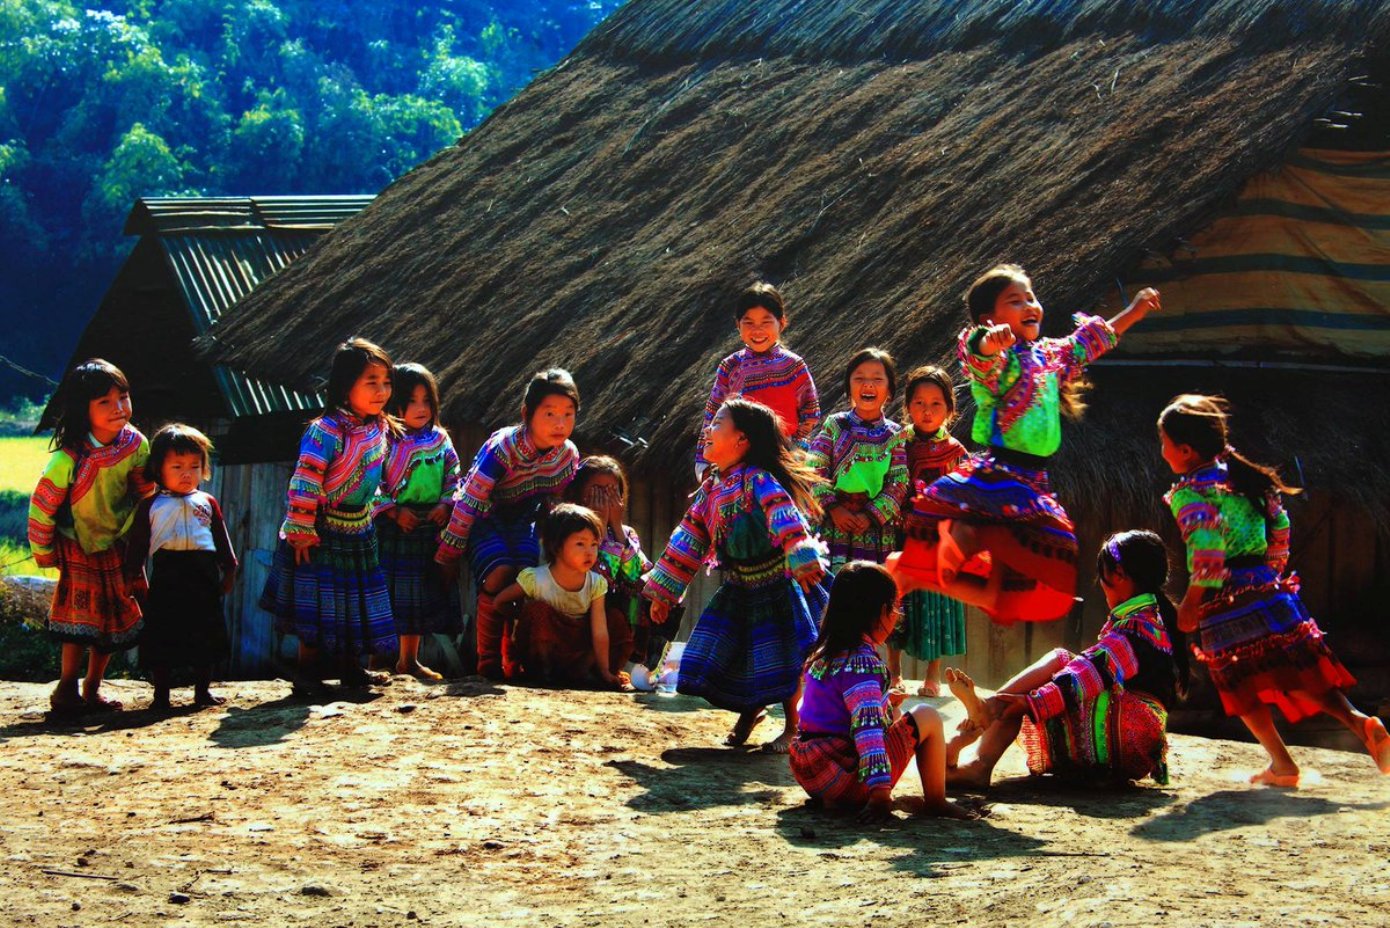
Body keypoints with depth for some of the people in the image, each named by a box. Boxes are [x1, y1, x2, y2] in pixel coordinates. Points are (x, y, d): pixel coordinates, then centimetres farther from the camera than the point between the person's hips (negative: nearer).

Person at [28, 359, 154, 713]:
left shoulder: (135, 444, -15)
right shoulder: (67, 459, -28)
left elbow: (144, 492, 2)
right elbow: (41, 506, -18)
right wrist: (44, 552, -10)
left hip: (117, 544, 5)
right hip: (77, 547, -5)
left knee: (116, 617, 8)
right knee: (82, 614, -10)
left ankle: (92, 691, 19)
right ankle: (66, 690, 3)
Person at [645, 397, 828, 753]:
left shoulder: (757, 480, -20)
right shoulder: (711, 490, 5)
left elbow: (784, 519, -35)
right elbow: (688, 539, 11)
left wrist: (802, 562, -49)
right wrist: (663, 591, 11)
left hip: (777, 587, -7)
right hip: (738, 590, 7)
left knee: (783, 661, -2)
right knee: (731, 655, 5)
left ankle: (792, 727, 16)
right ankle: (749, 711, 30)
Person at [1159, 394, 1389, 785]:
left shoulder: (1190, 493, -8)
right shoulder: (1241, 475, 15)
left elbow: (1207, 550, -20)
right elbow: (1279, 526, 19)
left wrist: (1190, 604, -15)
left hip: (1227, 603, -7)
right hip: (1271, 589, 7)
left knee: (1243, 685, 4)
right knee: (1298, 671, 6)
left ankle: (1281, 762, -1)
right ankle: (1358, 721, -13)